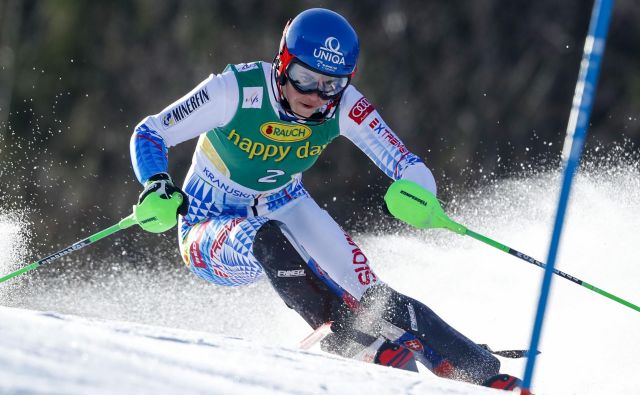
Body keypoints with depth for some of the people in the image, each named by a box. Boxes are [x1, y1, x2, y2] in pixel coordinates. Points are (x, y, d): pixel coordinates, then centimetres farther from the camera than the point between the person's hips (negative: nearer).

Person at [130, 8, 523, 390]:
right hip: (212, 234, -3)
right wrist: (157, 187, -38)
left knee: (366, 294, -18)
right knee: (266, 237, -37)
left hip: (283, 208, 3)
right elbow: (150, 133, -19)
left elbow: (411, 169, -22)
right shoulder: (236, 91, -27)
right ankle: (346, 335, -33)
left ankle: (481, 372, -16)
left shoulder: (344, 107, -19)